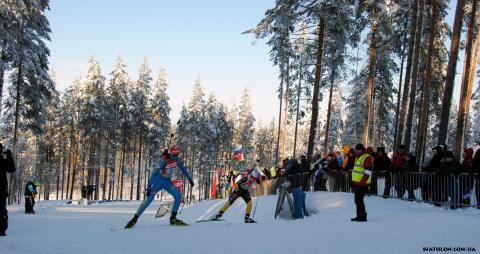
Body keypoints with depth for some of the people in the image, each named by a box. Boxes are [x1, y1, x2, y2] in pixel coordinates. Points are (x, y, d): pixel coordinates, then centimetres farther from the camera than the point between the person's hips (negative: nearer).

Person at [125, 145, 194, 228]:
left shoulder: (177, 159, -11)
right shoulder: (164, 160, -28)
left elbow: (184, 168, 5)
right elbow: (155, 173, -30)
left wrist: (190, 179, 8)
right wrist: (149, 186, -34)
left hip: (167, 181, 5)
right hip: (158, 180, -5)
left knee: (178, 196, -13)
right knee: (149, 199, -10)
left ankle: (173, 218, -4)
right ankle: (135, 218, 1)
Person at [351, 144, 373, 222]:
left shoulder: (367, 158, -14)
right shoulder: (358, 157, 18)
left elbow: (368, 171, -21)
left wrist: (362, 182, -25)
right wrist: (353, 181, 23)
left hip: (362, 184, -10)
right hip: (356, 183, 10)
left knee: (359, 200, -9)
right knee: (357, 200, 14)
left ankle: (362, 216, -3)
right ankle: (359, 216, 22)